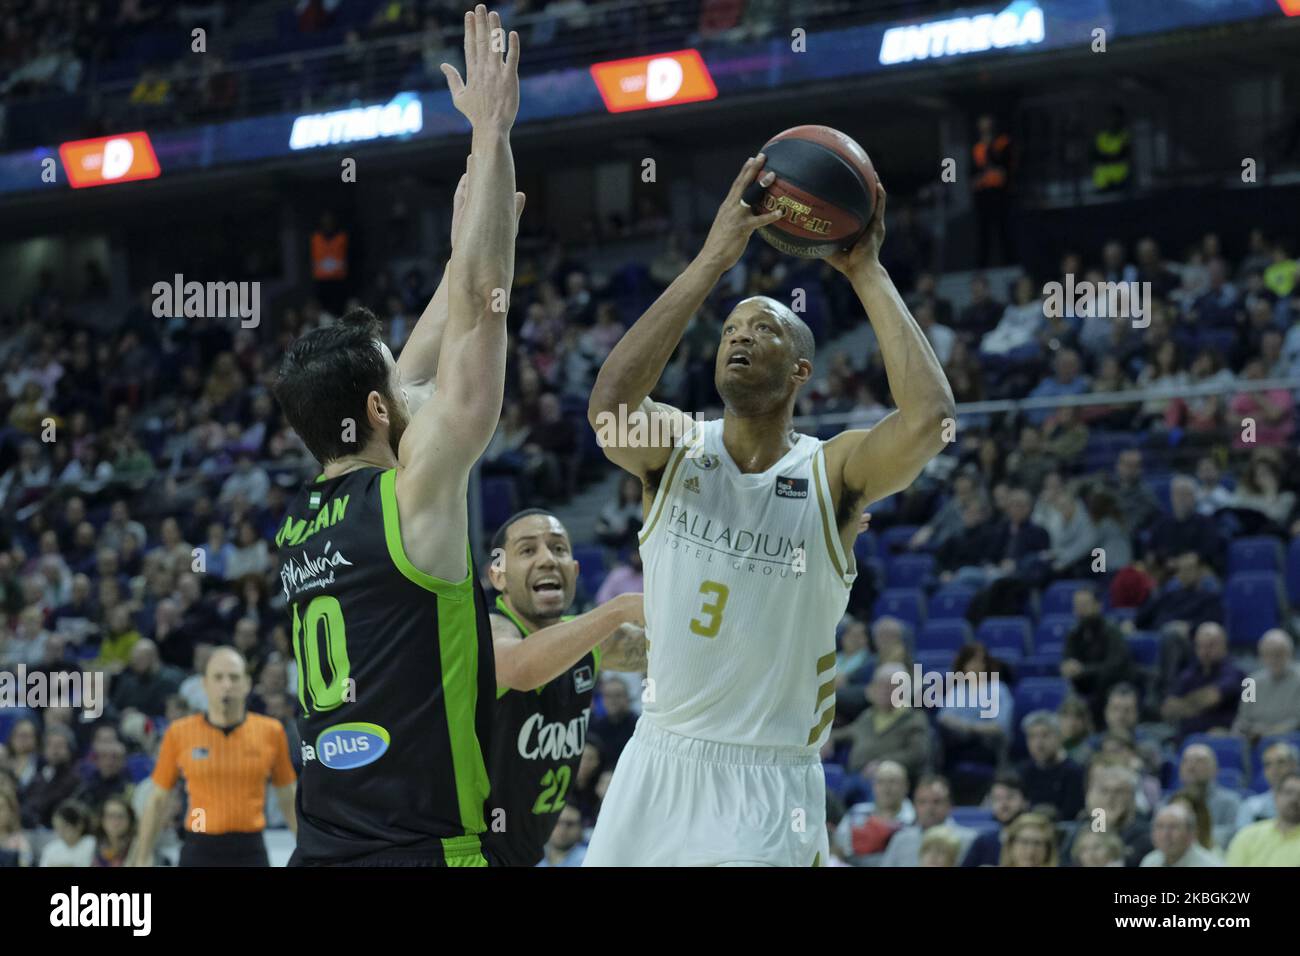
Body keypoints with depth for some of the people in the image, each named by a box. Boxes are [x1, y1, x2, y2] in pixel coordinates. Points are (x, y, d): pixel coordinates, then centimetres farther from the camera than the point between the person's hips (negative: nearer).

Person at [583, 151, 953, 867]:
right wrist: (715, 259, -23)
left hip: (770, 782, -2)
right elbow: (609, 405, -22)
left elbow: (928, 416, -24)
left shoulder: (831, 475, -4)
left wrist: (866, 272, -17)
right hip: (658, 761, 3)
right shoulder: (675, 451, 1)